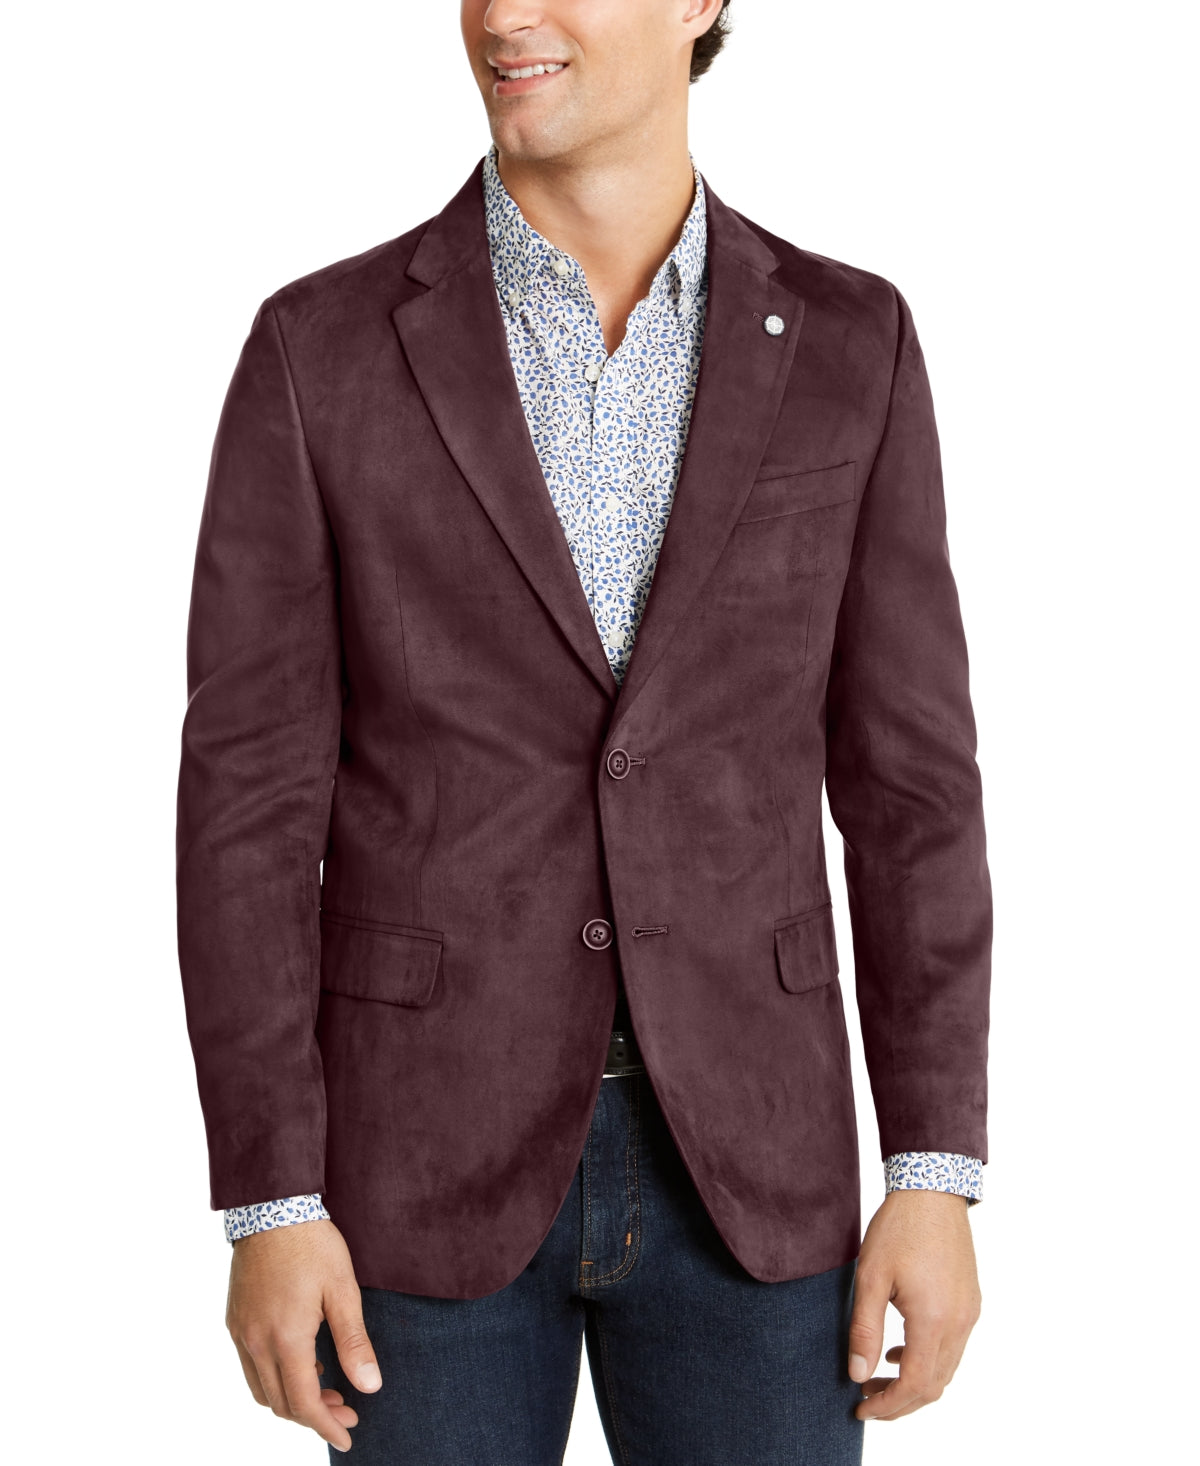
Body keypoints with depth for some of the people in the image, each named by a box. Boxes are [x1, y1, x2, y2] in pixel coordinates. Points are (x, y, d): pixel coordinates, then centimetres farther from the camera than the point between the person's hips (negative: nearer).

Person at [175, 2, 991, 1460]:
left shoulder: (847, 345, 1)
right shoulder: (321, 348, -4)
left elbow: (904, 776, 1)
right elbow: (252, 797, -5)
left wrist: (935, 1177, -4)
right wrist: (267, 1205, -9)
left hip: (734, 1152, 1)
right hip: (431, 1143, -1)